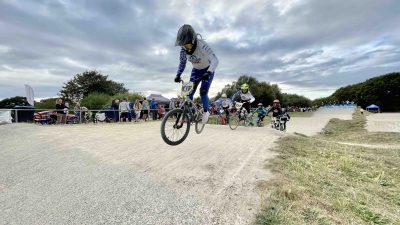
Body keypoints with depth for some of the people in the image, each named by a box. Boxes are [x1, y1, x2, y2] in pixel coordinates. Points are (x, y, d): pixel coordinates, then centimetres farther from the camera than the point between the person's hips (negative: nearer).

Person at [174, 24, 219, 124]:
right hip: (196, 70, 5)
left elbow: (215, 60, -44)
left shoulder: (202, 46, -34)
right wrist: (178, 75, -10)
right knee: (189, 92, -4)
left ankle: (206, 112, 7)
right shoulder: (183, 49, -17)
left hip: (207, 70, -5)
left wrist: (208, 72, -58)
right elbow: (182, 62, -1)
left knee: (203, 91, -16)